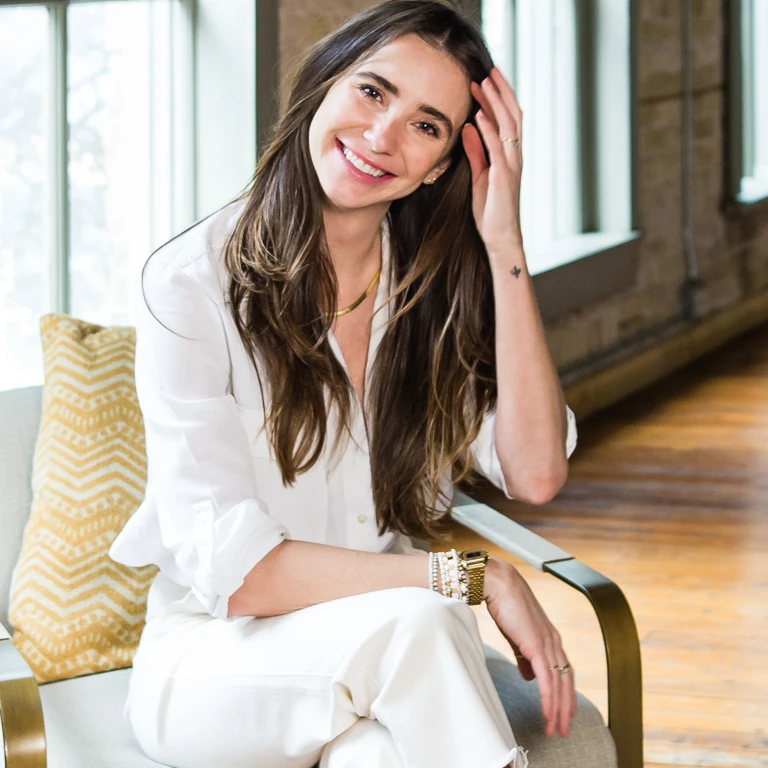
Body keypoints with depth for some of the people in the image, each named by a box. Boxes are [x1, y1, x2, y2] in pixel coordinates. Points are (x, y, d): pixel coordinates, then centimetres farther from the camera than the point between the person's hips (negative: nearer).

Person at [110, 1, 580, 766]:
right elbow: (232, 571, -18)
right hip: (216, 662, -2)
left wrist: (503, 243, -14)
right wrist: (474, 576, -22)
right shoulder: (191, 283, -12)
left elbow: (535, 474, -12)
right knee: (416, 624, -32)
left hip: (391, 655, 3)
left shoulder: (436, 286, 3)